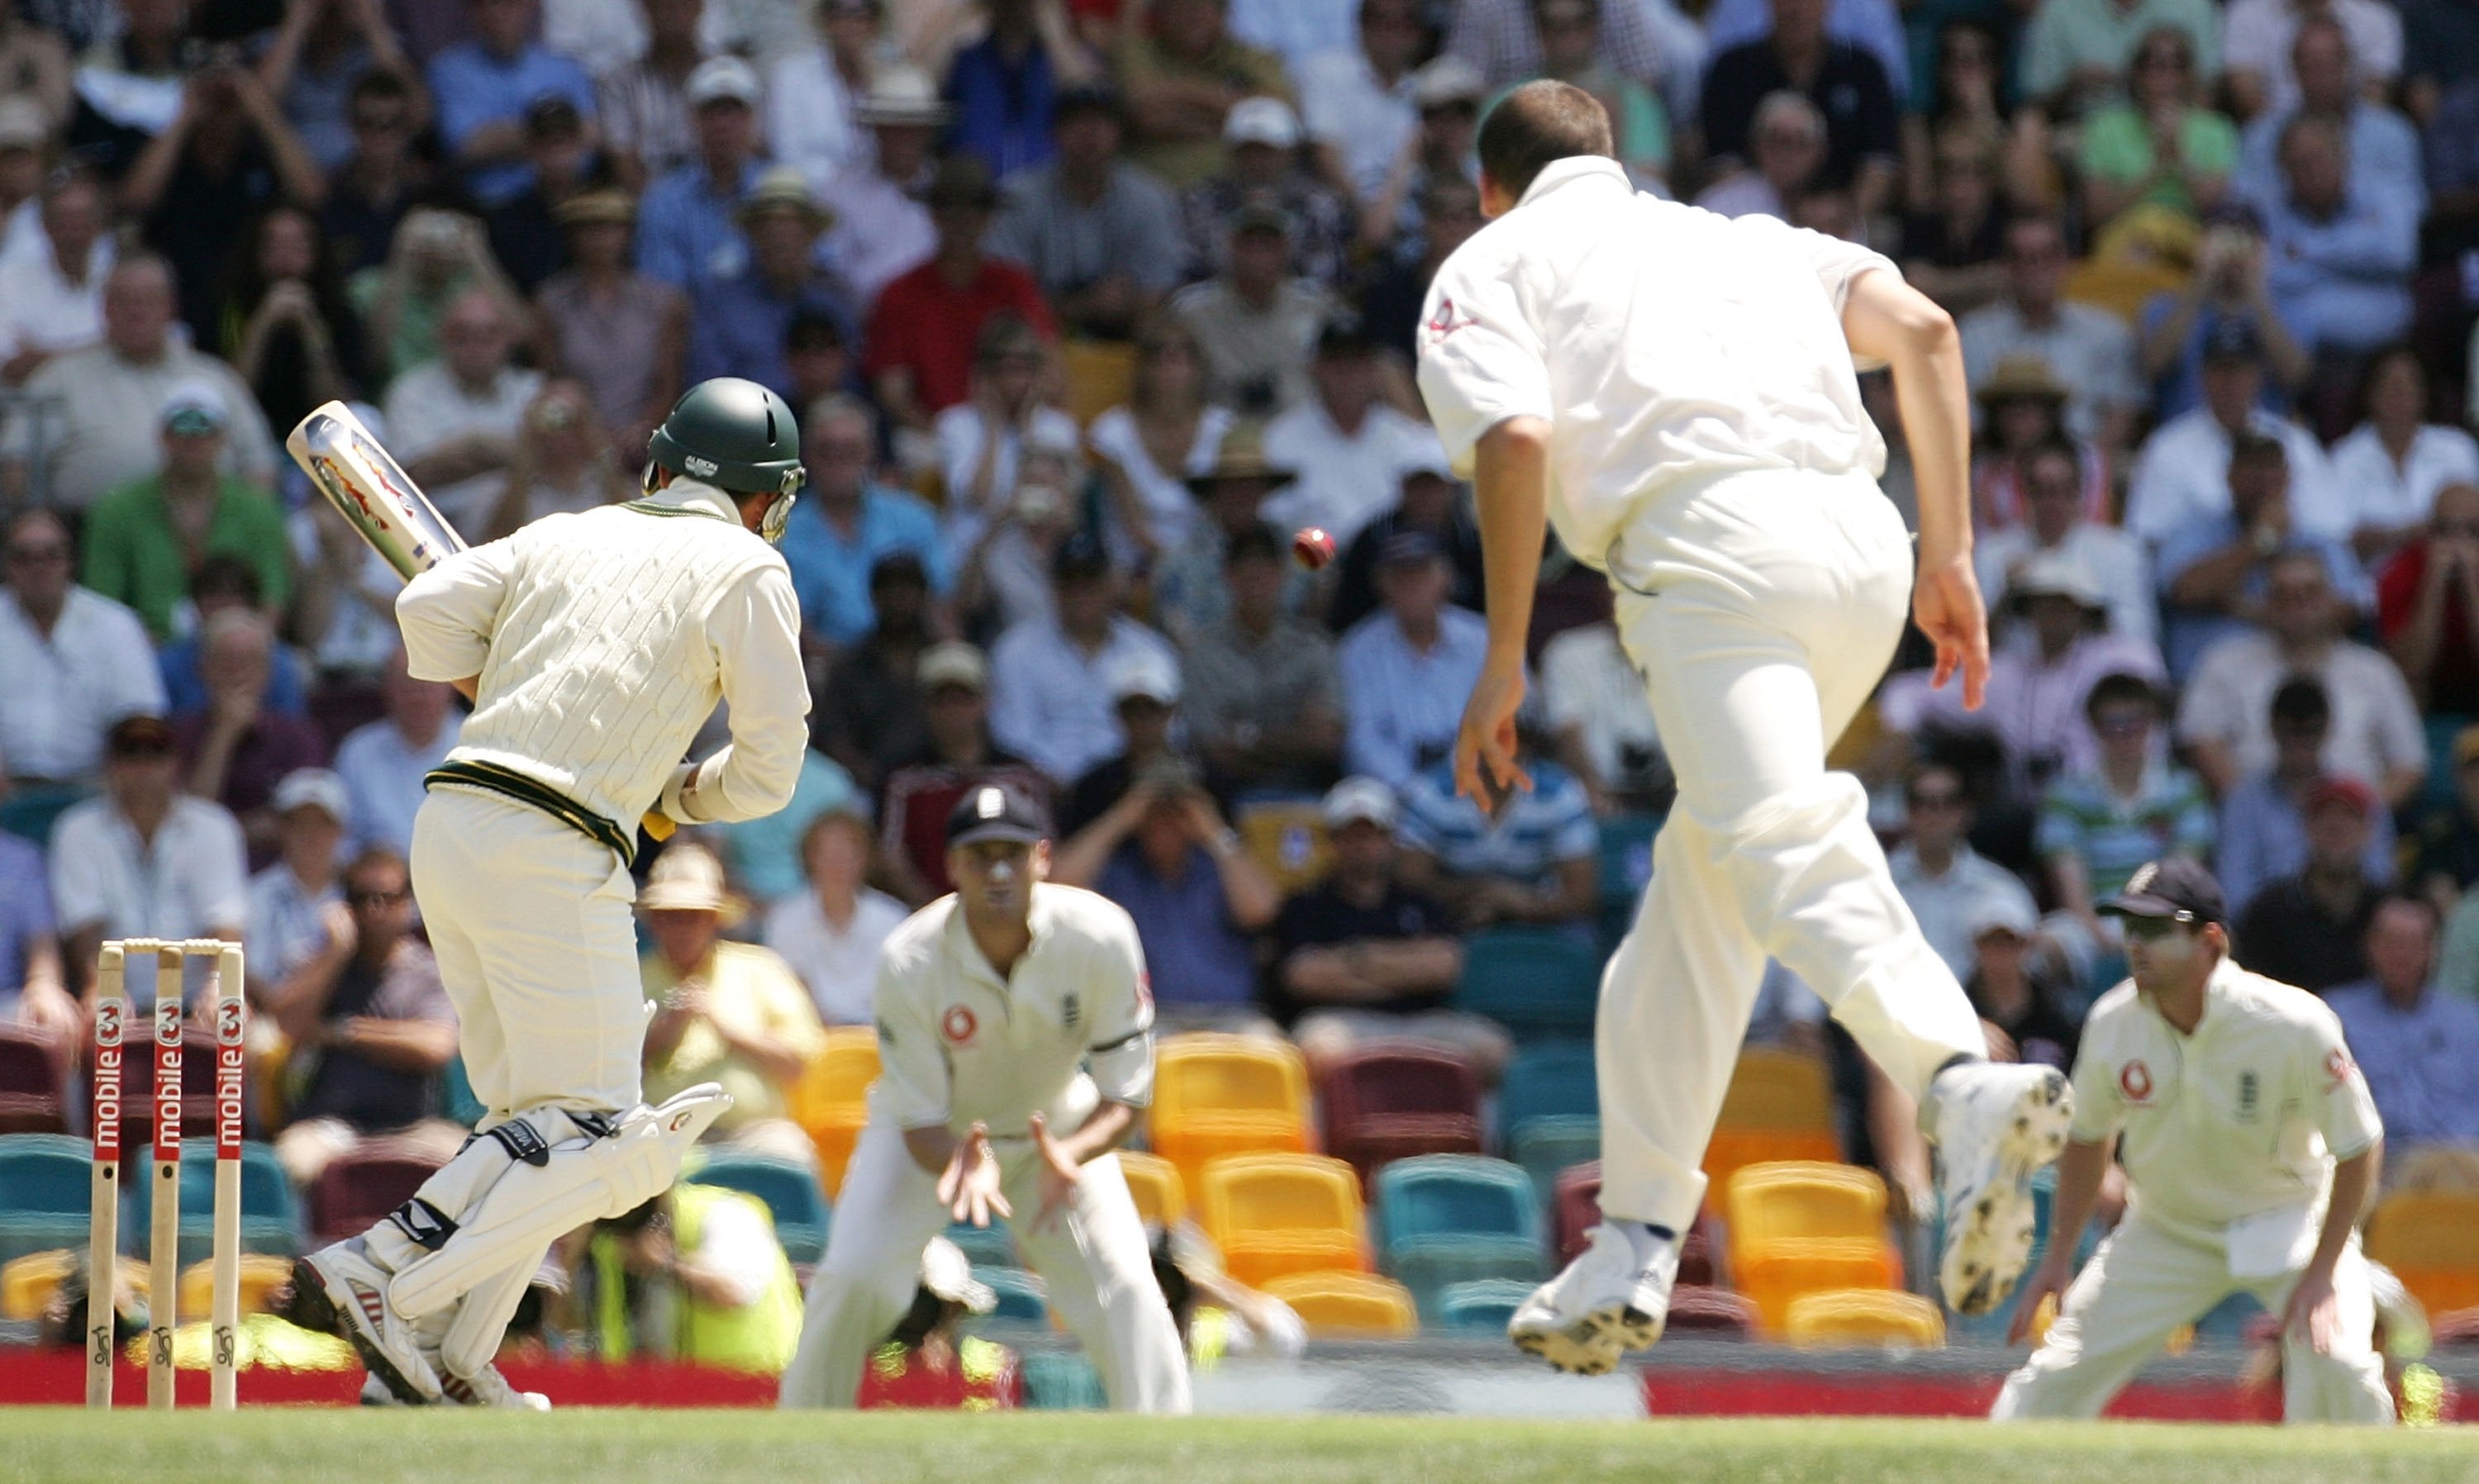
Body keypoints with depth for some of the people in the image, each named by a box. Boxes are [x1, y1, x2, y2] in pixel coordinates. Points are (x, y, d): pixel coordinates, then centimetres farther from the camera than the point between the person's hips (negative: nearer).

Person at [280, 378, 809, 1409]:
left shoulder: (567, 537, 19)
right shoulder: (746, 571, 4)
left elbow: (431, 607, 4)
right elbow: (767, 774, 0)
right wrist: (676, 796, 20)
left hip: (448, 823, 7)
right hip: (553, 853, -7)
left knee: (534, 1121, 14)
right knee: (598, 1140, -5)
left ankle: (446, 1363, 2)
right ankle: (386, 1277, -17)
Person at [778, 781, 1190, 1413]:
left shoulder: (1100, 938, -27)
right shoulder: (910, 962, -29)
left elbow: (1125, 1094, -21)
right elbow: (920, 1123, -23)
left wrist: (1069, 1155, -42)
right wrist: (963, 1164, -47)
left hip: (1057, 1126, 1)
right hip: (938, 1136, -1)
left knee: (1122, 1283, -18)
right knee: (854, 1277, -18)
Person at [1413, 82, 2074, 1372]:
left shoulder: (1492, 264, 21)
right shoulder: (1744, 236, 35)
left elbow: (1517, 436, 0)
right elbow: (1920, 326, 18)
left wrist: (1504, 660, 3)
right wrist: (1949, 551, 16)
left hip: (1708, 541, -6)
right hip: (1864, 545, 6)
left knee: (1788, 851, -24)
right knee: (1695, 892, 19)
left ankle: (1965, 1088, -51)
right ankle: (1632, 1254, 20)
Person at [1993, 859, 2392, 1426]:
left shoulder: (2296, 1026, -26)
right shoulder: (2113, 1023, -13)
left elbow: (2359, 1148, -17)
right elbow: (2088, 1139, 5)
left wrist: (2321, 1273, -20)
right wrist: (2058, 1256, 5)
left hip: (2286, 1222, -3)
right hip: (2166, 1234, 3)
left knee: (2334, 1364, -25)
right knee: (2061, 1373, -3)